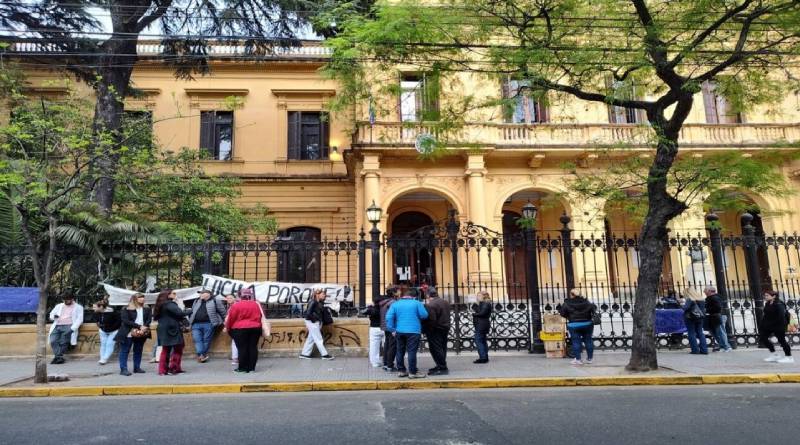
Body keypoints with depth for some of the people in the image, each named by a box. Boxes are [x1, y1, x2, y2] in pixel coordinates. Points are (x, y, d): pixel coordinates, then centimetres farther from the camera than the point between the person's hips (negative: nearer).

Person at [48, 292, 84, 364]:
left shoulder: (78, 307, 12)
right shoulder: (59, 306, 27)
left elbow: (79, 319, 1)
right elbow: (51, 314, 25)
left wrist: (72, 328, -15)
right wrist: (54, 316, -1)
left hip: (68, 326, -4)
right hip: (57, 326, 4)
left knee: (63, 342, -24)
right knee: (53, 341, -21)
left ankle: (57, 357, -19)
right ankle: (59, 357, -23)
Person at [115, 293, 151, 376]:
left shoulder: (146, 309, 9)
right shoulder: (126, 309, -5)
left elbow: (149, 319, 3)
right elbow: (125, 321, -14)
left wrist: (144, 327, -16)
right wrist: (139, 326, -19)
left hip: (141, 334, 5)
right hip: (128, 333, -5)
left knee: (138, 351, 11)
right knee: (124, 351, -1)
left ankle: (137, 367, 19)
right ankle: (123, 369, 3)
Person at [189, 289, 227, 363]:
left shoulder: (215, 301, 2)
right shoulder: (196, 302, 20)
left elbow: (223, 312, 5)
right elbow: (192, 311, 30)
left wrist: (224, 321, 6)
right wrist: (190, 321, 23)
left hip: (208, 324, -5)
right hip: (196, 324, 5)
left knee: (206, 340, -2)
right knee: (197, 340, -8)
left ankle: (203, 355, 5)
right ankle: (201, 355, -11)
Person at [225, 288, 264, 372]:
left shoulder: (236, 305, -6)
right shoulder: (256, 304, 7)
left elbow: (230, 319, 0)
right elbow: (260, 317, 14)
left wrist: (228, 328, 15)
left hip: (240, 329, -4)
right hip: (255, 328, 4)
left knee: (242, 348, 2)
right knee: (253, 348, 6)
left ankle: (243, 368, 6)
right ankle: (251, 367, 10)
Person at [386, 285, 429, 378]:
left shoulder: (395, 304, 8)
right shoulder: (416, 303, 0)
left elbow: (389, 317, -1)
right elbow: (424, 315, -2)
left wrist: (392, 329, 3)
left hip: (399, 331, 4)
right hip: (413, 331, -4)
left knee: (400, 351, 13)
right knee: (412, 351, -2)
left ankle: (401, 371, 19)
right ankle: (412, 372, -1)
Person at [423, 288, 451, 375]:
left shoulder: (430, 305, -22)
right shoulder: (446, 303, 8)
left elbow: (431, 320, -25)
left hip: (436, 330, -9)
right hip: (445, 328, 9)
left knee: (436, 349, -2)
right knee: (442, 348, 16)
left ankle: (443, 368, -3)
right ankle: (440, 366, 26)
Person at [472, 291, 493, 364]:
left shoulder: (486, 304, -12)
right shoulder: (482, 303, 19)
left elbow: (482, 313, -22)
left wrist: (474, 314, -9)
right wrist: (475, 311, -1)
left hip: (481, 325, -11)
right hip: (481, 325, 11)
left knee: (478, 340, -11)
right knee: (483, 341, 13)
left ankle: (483, 357, -12)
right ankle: (485, 357, 18)